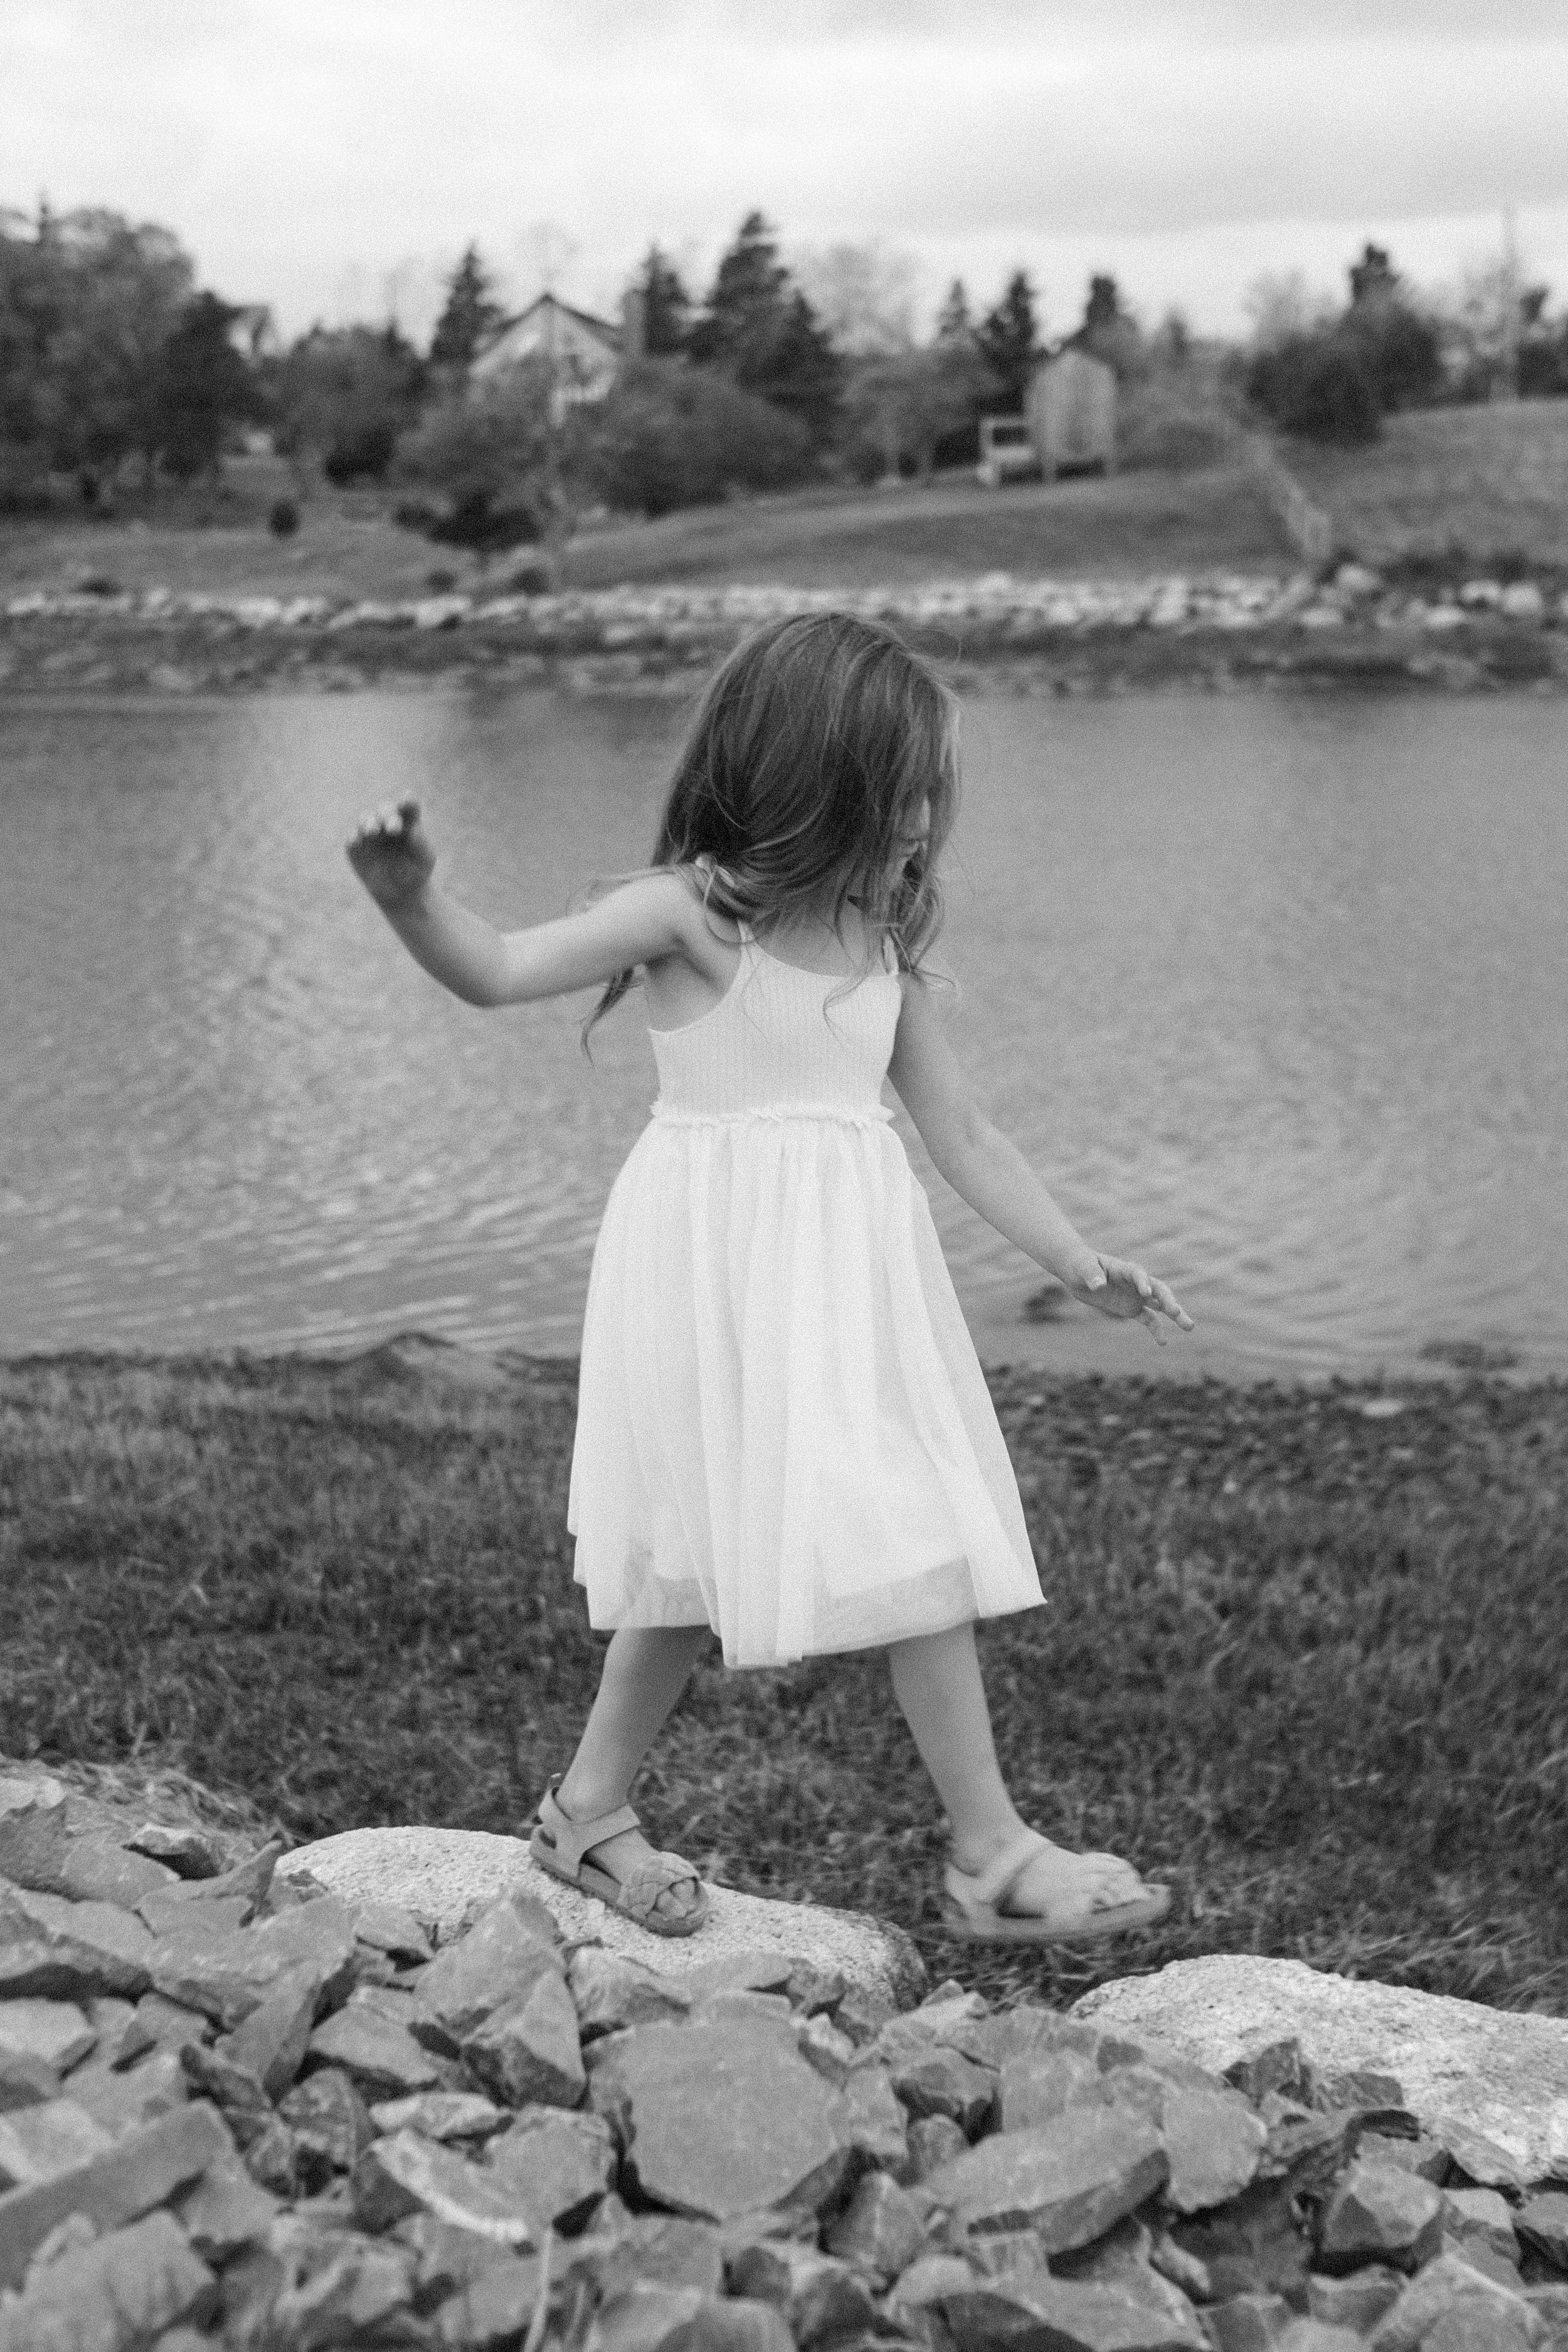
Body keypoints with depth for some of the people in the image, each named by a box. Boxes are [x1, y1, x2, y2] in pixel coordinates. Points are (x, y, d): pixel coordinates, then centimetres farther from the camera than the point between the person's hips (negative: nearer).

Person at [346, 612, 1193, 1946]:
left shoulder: (885, 945, 9)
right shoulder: (688, 914, -10)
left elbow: (958, 1130, 14)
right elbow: (500, 972, -17)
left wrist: (1077, 1263, 12)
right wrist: (409, 899, -37)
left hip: (852, 1267, 7)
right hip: (724, 1263, -7)